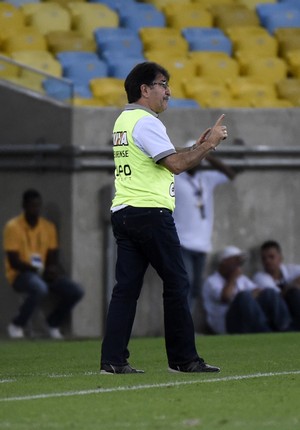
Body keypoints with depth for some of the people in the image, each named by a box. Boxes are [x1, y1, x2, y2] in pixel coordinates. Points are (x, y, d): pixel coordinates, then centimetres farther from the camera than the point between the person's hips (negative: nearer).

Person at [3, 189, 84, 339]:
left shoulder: (48, 227, 7)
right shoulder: (13, 227, -10)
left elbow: (53, 258, 9)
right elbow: (14, 262, -15)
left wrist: (56, 271, -15)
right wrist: (40, 270, -25)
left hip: (44, 273, 6)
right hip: (20, 275, -6)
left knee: (76, 292, -14)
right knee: (40, 288, -39)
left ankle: (53, 323, 10)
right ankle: (17, 325, -18)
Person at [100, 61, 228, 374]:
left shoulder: (123, 120, 19)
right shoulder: (145, 122, -11)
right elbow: (176, 164, -18)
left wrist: (197, 148, 17)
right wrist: (210, 143, -9)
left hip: (122, 213, 9)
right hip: (150, 212, -9)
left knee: (126, 287, 4)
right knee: (176, 283, 0)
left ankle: (112, 360, -3)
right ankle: (183, 358, 4)